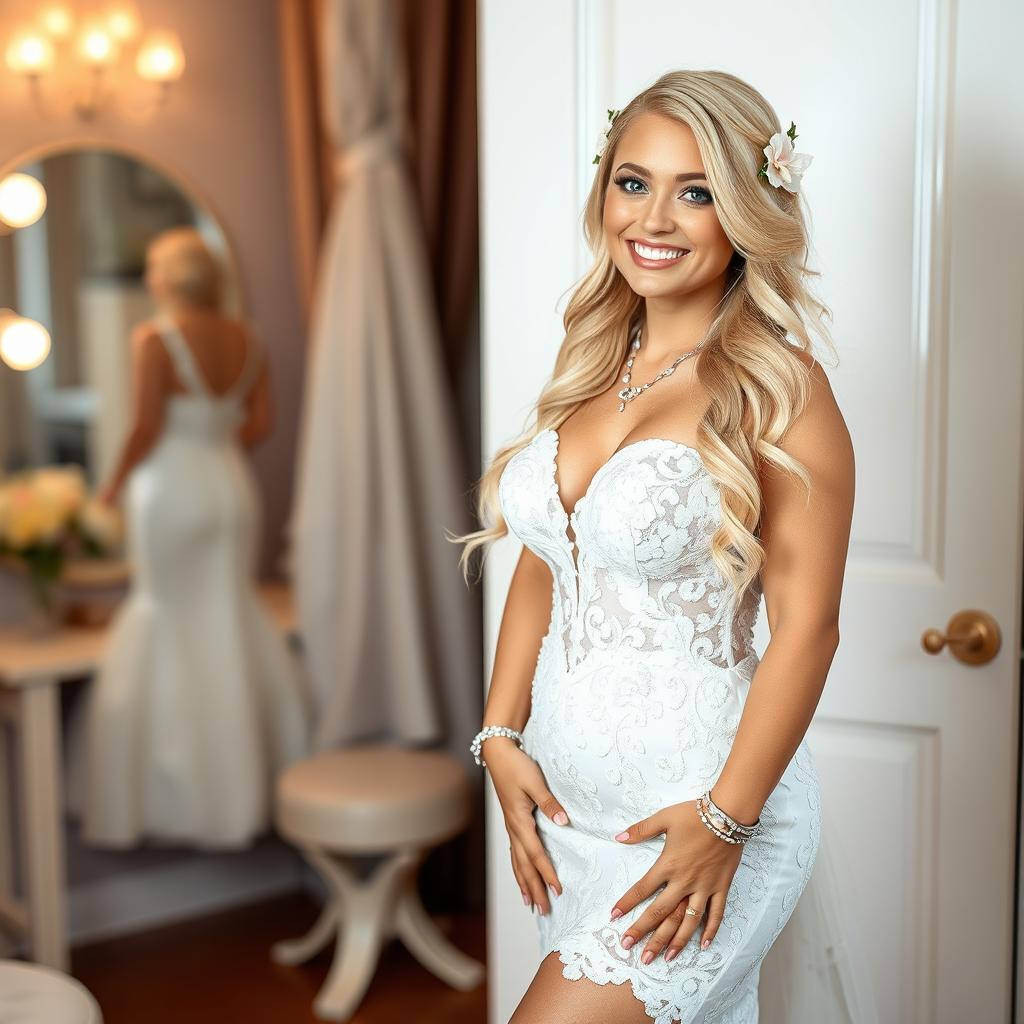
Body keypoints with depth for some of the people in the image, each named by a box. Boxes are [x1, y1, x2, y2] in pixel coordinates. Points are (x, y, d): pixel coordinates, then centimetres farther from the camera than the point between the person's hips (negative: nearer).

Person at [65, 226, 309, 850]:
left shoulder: (154, 340, -13)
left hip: (173, 492, -5)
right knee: (234, 622, 15)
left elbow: (148, 429, -16)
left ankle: (184, 797, 12)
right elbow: (261, 423, 6)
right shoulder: (246, 340, 4)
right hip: (234, 487, 6)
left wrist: (115, 485, -2)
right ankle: (253, 774, 22)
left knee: (174, 629, 5)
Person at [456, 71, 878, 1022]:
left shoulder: (774, 387, -13)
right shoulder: (592, 363, 7)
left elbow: (806, 623, -14)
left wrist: (725, 820, -16)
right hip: (564, 791, 6)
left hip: (696, 795, -6)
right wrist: (502, 736, 1)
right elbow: (539, 566, 9)